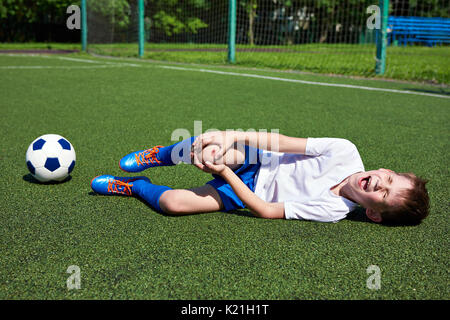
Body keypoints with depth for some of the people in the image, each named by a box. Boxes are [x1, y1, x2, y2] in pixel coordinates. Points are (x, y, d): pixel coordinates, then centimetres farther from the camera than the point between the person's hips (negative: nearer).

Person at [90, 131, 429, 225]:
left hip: (250, 191, -3)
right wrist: (230, 138, -25)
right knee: (200, 146, -27)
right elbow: (285, 142, -16)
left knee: (173, 202, -23)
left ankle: (135, 186, 13)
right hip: (256, 161, 3)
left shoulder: (332, 212, -24)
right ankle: (158, 156, 10)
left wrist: (223, 171, -26)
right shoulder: (346, 152, -17)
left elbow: (267, 211, -23)